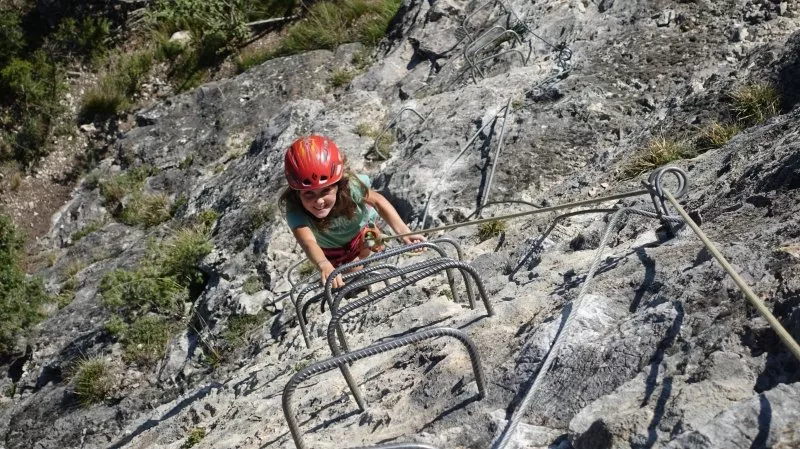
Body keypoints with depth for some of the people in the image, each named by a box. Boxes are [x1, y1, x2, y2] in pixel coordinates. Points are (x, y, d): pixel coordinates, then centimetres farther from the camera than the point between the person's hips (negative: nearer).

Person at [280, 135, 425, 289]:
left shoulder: (350, 186, -43)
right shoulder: (295, 210, -46)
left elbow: (378, 201, -25)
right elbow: (308, 242, -62)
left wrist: (403, 231, -38)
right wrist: (324, 265, -85)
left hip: (359, 229, 1)